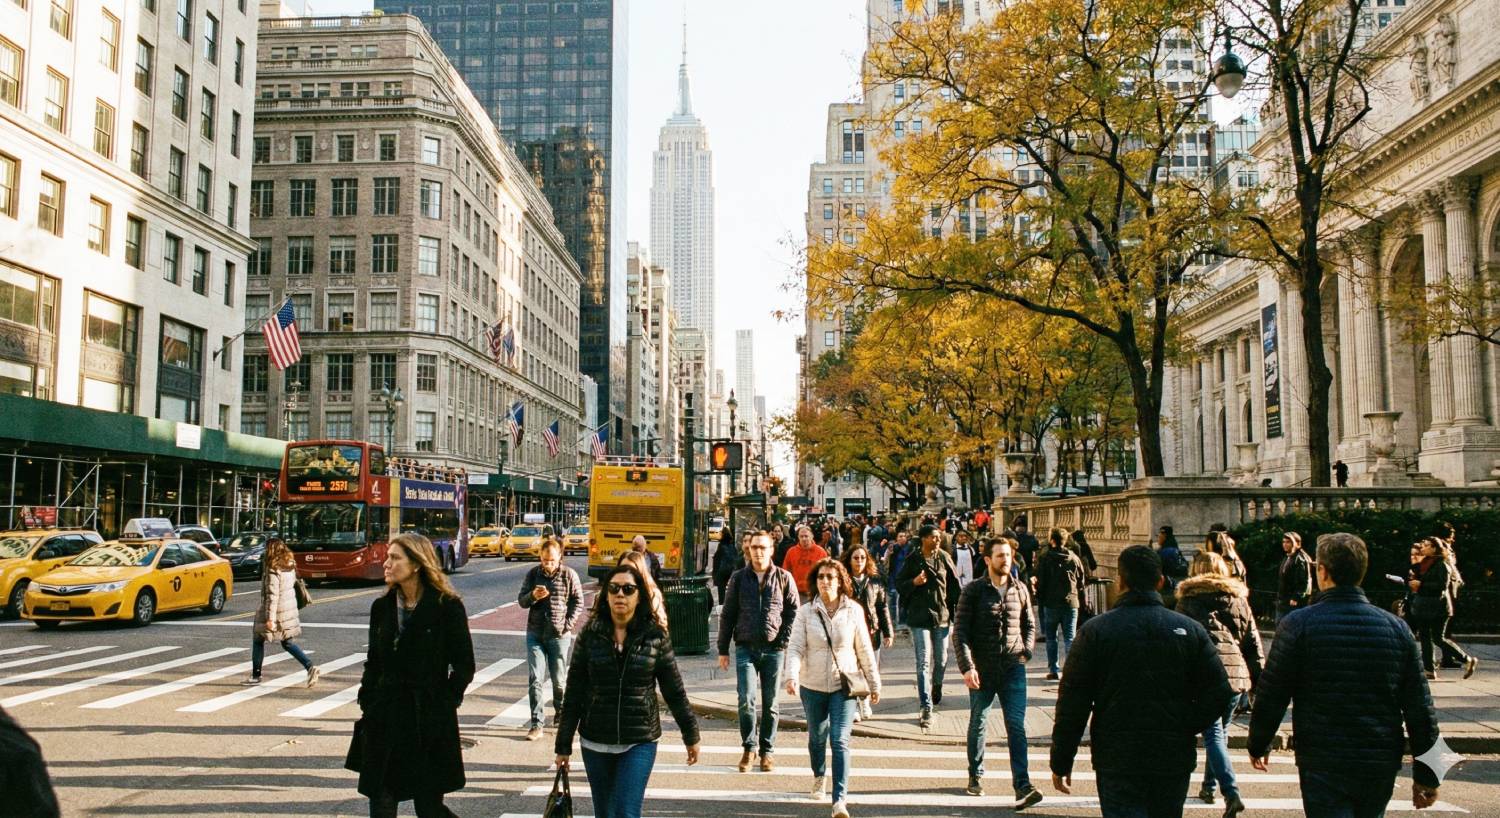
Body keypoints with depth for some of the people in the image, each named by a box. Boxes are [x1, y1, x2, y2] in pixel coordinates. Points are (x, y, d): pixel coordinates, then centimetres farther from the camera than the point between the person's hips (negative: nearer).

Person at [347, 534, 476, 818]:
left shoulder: (448, 606, -8)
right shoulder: (382, 606, 7)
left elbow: (464, 666, -4)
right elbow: (373, 662, 14)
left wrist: (443, 705, -6)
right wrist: (366, 703, 6)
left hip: (429, 722, -5)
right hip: (384, 718, 5)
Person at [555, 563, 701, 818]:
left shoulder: (655, 636, -5)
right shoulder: (590, 634, -3)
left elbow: (674, 691, 2)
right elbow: (573, 693, 0)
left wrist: (691, 735, 7)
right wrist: (563, 745, 1)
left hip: (640, 743, -2)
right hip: (595, 744, 2)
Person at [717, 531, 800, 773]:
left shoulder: (784, 578, 3)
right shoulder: (738, 578, 5)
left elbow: (793, 612, 4)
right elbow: (727, 615, 7)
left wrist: (784, 642, -6)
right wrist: (723, 649, 5)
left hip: (773, 649, 0)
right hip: (745, 647, 0)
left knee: (770, 703, 7)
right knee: (746, 700, -8)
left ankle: (767, 751, 19)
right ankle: (748, 747, 10)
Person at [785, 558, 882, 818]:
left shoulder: (854, 610, -3)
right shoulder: (806, 612, -5)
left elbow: (864, 649, 3)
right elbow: (796, 648, -9)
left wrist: (874, 683, 7)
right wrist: (792, 675, -26)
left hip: (845, 685, -1)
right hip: (813, 685, 1)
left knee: (840, 740, -12)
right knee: (816, 738, 17)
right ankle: (819, 777, 46)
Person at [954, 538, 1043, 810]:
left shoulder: (1020, 590, 5)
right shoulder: (973, 591, -6)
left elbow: (1029, 624, 18)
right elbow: (960, 632, -8)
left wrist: (1027, 650, 0)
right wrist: (967, 667, -17)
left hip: (1013, 668, 2)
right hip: (982, 670, -2)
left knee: (1017, 726, -6)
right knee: (978, 725, 12)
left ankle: (1022, 787, -8)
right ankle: (976, 776, 30)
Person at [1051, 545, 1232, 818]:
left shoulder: (1096, 630, -6)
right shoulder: (1190, 630, 0)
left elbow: (1073, 701, -6)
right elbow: (1219, 694, -3)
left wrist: (1061, 762, 1)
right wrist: (1184, 729, 8)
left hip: (1117, 762, -3)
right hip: (1174, 761, 3)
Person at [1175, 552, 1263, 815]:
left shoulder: (1188, 600, 2)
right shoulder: (1239, 598, 13)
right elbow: (1253, 642, 12)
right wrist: (1258, 680, 16)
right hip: (1237, 674, 4)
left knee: (1213, 735, -4)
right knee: (1220, 732, 19)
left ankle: (1231, 793, -18)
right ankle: (1208, 787, 29)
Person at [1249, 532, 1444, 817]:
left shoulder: (1299, 625, -11)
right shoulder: (1396, 627, 0)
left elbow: (1271, 695, -7)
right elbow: (1420, 706, 3)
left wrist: (1257, 744, 10)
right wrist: (1426, 775, 10)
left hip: (1323, 766, -4)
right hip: (1382, 770, 5)